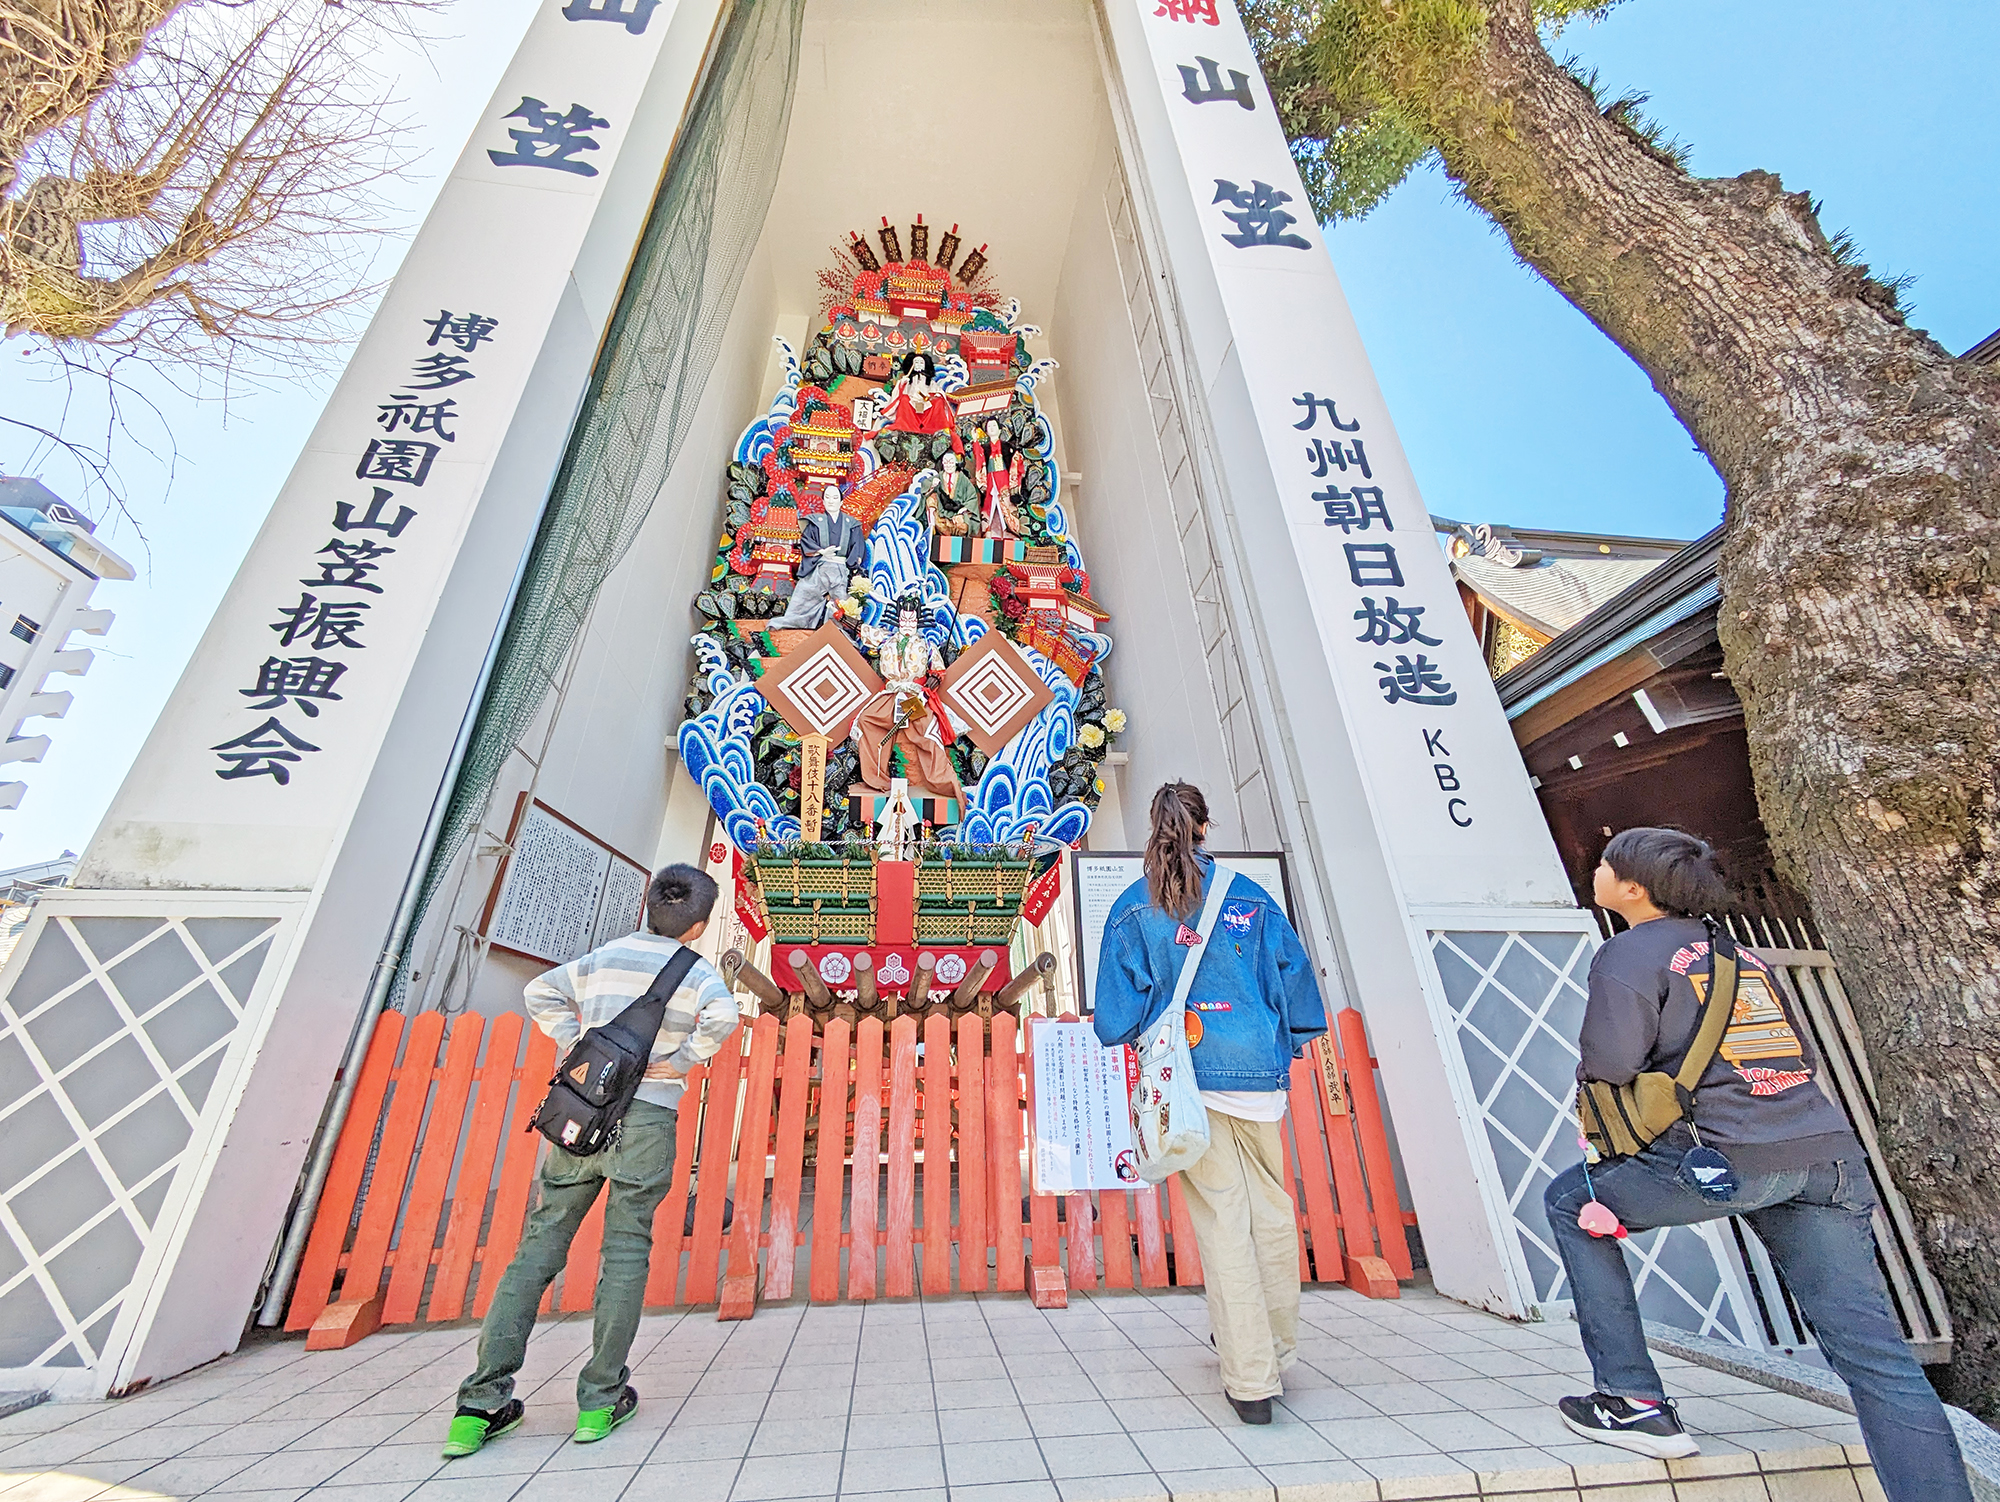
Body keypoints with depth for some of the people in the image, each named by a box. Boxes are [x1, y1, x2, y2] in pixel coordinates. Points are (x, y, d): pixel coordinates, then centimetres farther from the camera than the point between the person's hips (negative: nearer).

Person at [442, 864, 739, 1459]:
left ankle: (481, 1403, 16)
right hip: (647, 1117, -4)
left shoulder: (604, 957, 10)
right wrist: (679, 1061, -9)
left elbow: (541, 992, 10)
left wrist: (577, 1046, 9)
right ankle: (601, 1399, 17)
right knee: (626, 1249, 8)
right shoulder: (696, 972, -4)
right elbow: (723, 1015, -23)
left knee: (539, 1244, 13)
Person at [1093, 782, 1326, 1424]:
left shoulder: (1131, 909, -5)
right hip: (1256, 1073, 2)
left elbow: (1116, 1017, -3)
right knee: (1271, 1208, 18)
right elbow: (1293, 975, 3)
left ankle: (1252, 1379, 17)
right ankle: (1277, 1349, 35)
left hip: (1184, 1079, -1)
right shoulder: (1250, 897, -2)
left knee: (1222, 1220, 9)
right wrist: (1287, 1044, 17)